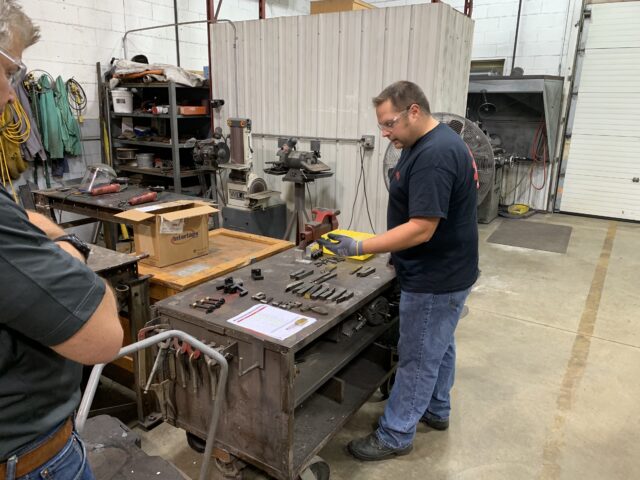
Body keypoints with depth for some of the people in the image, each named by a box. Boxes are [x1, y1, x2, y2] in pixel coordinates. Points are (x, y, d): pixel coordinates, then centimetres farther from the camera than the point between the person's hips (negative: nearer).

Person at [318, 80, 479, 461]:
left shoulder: (433, 156, -27)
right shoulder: (436, 142, 7)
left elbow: (422, 228, -30)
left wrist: (359, 248, -29)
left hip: (435, 279, -10)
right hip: (444, 271, 10)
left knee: (418, 357, 4)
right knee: (438, 345, 23)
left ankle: (395, 436, 21)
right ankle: (436, 410, 42)